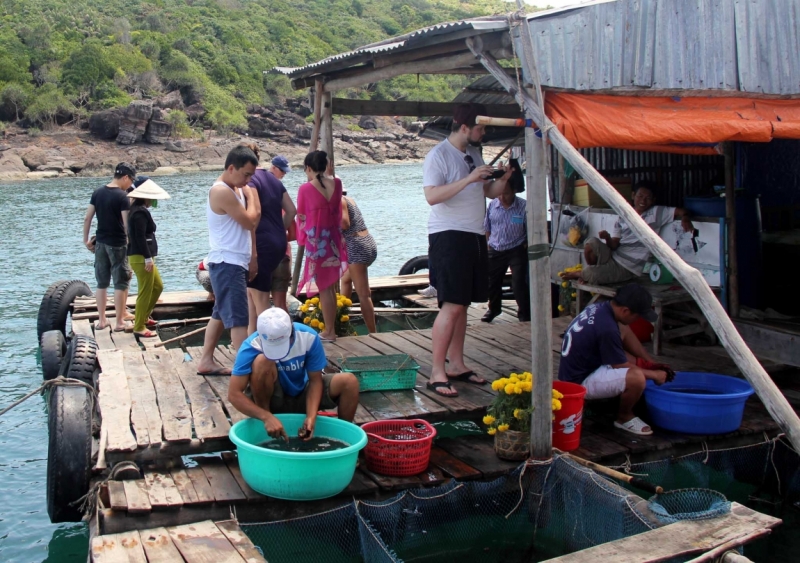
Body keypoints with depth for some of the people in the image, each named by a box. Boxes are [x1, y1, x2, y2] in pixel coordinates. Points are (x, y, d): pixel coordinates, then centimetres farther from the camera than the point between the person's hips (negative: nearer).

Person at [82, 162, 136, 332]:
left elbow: (87, 218, 6)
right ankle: (119, 322, 6)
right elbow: (127, 224, -17)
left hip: (101, 242, 6)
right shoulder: (122, 197, -14)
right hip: (117, 244, -6)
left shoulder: (98, 193, 5)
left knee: (102, 283, 14)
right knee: (120, 284, 3)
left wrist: (86, 239, 14)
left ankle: (101, 320, 19)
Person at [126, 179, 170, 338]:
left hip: (142, 257, 11)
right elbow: (140, 237, -22)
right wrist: (148, 258, -20)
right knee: (145, 292, -4)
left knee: (158, 286, 21)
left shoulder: (137, 210, 15)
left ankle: (143, 317, 32)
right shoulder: (140, 212, -16)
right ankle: (139, 327, 3)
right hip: (141, 258, -11)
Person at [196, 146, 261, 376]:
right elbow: (249, 221, -16)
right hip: (227, 264, -10)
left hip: (235, 262, 10)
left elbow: (251, 222, 14)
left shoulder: (237, 190, 14)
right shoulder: (221, 191, -17)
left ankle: (206, 362, 20)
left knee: (221, 314, 13)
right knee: (238, 318, -11)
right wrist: (250, 194, -2)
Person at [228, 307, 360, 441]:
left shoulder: (309, 337, -22)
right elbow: (234, 394, -31)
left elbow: (315, 380, -14)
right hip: (271, 399, -2)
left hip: (302, 395, 2)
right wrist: (266, 417, -42)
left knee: (349, 382, -21)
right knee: (262, 361, -33)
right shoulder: (252, 346, -28)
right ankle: (264, 434, -17)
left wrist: (311, 417, -29)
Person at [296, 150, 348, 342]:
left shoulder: (306, 189, -12)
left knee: (323, 287, 2)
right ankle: (331, 328, 20)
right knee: (330, 286, 14)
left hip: (316, 240, -5)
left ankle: (329, 331, 7)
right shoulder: (337, 184, 0)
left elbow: (301, 217, 0)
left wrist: (301, 238, 17)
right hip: (333, 239, 5)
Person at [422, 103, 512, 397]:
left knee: (461, 305, 11)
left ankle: (457, 365, 18)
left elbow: (490, 192, 21)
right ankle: (437, 373, -8)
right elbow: (432, 196, -22)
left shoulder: (474, 154, 17)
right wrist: (470, 179, -24)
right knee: (451, 305, -12)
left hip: (474, 235, 8)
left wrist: (504, 178, 1)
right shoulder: (439, 155, -9)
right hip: (448, 236, -8)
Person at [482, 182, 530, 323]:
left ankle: (524, 312, 11)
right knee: (492, 280, 12)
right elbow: (487, 228, 13)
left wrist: (526, 245, -10)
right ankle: (493, 308, 35)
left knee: (519, 282, -6)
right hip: (495, 251, 4)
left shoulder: (523, 206, -13)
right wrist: (490, 243, 9)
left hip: (516, 251, -4)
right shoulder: (492, 205, 0)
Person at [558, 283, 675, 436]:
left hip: (573, 371, 10)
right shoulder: (607, 329, -29)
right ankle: (624, 418, -1)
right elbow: (621, 367, -18)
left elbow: (623, 330, 14)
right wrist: (655, 375, -3)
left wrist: (653, 365, 12)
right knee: (636, 378, -29)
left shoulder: (600, 307, -2)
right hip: (579, 382, -10)